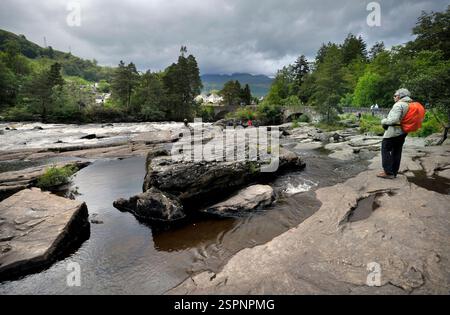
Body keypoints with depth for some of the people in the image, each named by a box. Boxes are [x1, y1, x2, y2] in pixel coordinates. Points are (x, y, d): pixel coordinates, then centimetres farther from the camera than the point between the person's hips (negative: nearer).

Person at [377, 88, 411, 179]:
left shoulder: (399, 105, -17)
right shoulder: (410, 105, 11)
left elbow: (394, 119, -25)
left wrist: (383, 121, -10)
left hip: (393, 132, -9)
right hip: (402, 132, 9)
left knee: (385, 150, -3)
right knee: (397, 152, 12)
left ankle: (388, 172, -6)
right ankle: (394, 172, 17)